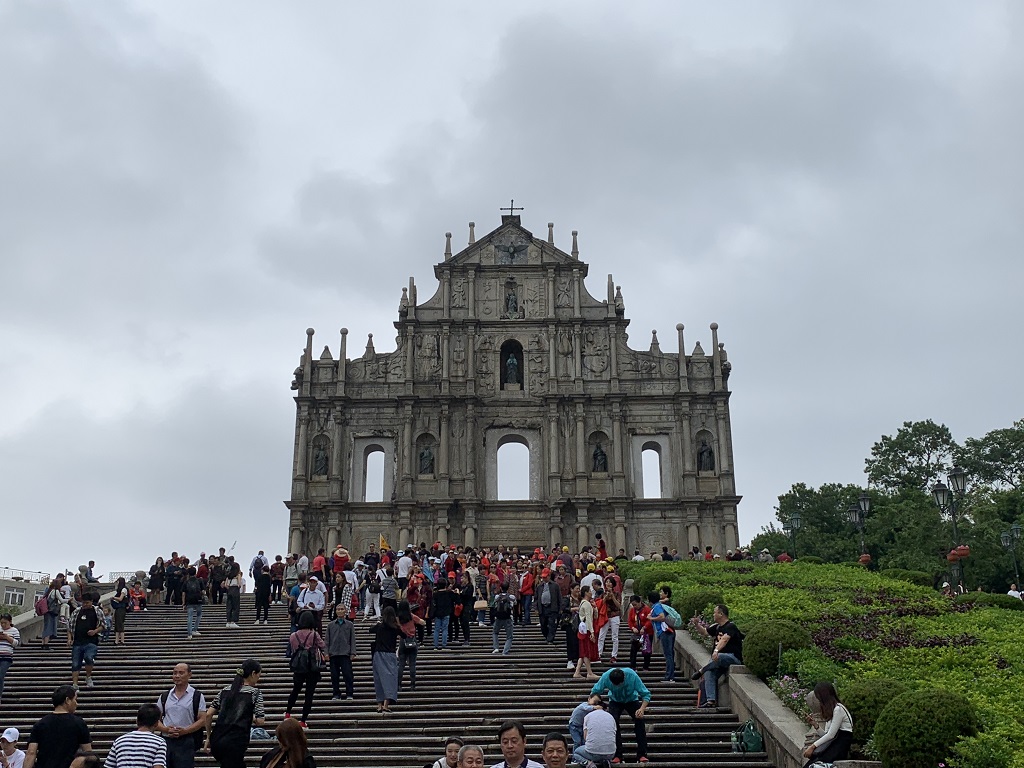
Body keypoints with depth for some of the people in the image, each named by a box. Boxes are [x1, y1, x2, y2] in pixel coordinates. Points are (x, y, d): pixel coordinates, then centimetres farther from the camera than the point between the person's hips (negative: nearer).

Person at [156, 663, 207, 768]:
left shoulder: (197, 696, 3)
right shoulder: (164, 696, 13)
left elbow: (202, 720, -2)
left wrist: (184, 731, -16)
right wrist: (166, 730, -9)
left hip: (186, 742, -3)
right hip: (166, 741, 3)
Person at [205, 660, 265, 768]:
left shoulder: (225, 690, 13)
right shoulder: (255, 693, -2)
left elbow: (208, 714, 8)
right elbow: (260, 721, -7)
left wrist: (208, 737, 16)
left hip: (217, 740, 7)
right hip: (235, 742, -7)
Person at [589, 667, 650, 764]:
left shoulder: (632, 676, -35)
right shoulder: (606, 677, -32)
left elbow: (646, 694, -28)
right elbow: (595, 691, -18)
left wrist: (642, 708, -42)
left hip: (631, 699, 0)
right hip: (615, 701, 0)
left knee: (640, 720, -19)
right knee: (613, 721, -21)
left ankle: (641, 754, -13)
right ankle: (617, 755, -12)